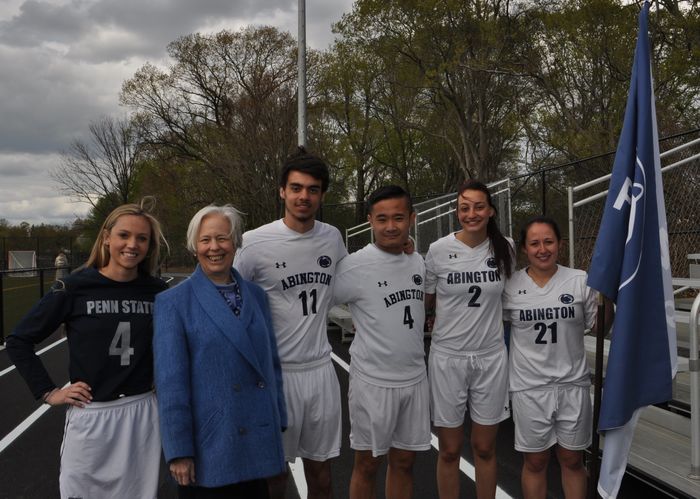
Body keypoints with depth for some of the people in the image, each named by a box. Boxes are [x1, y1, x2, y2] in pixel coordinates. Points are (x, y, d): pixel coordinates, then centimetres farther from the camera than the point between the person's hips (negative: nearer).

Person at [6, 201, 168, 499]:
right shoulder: (75, 288, -8)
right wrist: (48, 392, -3)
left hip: (142, 414, 2)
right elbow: (18, 341, 0)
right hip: (90, 416, -2)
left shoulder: (157, 291, -2)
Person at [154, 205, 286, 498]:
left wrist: (279, 425, 10)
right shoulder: (173, 303, -6)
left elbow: (271, 363, 11)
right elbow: (170, 383, -9)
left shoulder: (256, 295, 7)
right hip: (207, 446, -4)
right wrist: (178, 451, -10)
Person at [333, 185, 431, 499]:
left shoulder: (418, 261, 4)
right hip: (373, 382, -5)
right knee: (367, 465, 10)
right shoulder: (355, 266, -15)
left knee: (404, 462, 17)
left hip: (415, 379, 5)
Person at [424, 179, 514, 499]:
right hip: (448, 357, -1)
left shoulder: (505, 248, -2)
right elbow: (426, 302, 5)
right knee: (449, 450, 9)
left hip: (491, 357, 2)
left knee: (485, 448, 13)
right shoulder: (439, 250, -8)